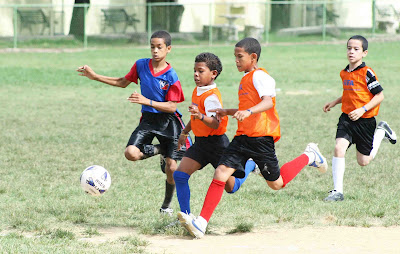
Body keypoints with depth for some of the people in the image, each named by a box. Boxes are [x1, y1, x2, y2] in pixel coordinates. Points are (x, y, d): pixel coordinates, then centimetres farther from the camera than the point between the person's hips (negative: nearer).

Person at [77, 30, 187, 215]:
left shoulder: (171, 76, -15)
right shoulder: (141, 65, -2)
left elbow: (172, 106, -16)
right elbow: (123, 82, 15)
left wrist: (147, 101, -27)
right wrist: (95, 77, 11)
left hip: (168, 122, -3)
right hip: (148, 119, 3)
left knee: (172, 168, -5)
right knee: (131, 153, -22)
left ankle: (166, 205, 20)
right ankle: (158, 150, 9)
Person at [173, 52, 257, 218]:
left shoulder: (211, 97, -23)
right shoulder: (197, 91, 5)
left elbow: (216, 124, -34)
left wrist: (201, 116, -50)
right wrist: (185, 132, 29)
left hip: (216, 143, -8)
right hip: (200, 143, 8)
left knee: (231, 187, 7)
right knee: (180, 175, -11)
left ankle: (251, 165, 35)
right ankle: (186, 216, -3)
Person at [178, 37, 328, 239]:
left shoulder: (260, 76, -10)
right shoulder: (246, 79, 20)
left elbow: (268, 102, -27)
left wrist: (247, 112, -43)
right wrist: (227, 112, 25)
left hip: (261, 136, -8)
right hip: (243, 136, 8)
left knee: (276, 183, 5)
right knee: (221, 173, -9)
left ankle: (308, 157, 28)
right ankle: (201, 224, -16)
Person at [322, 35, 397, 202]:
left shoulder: (366, 73, -16)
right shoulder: (344, 73, 6)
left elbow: (379, 96, -15)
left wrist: (362, 110, -23)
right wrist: (334, 102, 16)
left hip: (365, 121, -5)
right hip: (346, 119, 5)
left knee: (363, 161, 9)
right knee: (339, 148, -18)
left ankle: (382, 131, 33)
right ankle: (337, 191, -13)